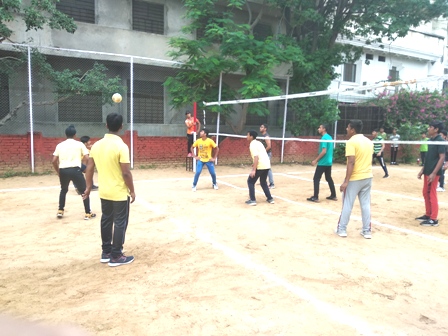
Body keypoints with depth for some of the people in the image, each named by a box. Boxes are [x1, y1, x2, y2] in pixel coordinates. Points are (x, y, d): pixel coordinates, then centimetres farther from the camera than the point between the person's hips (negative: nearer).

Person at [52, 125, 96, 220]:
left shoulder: (60, 145, 13)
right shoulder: (79, 144, 6)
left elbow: (54, 161, 10)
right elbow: (87, 159, -2)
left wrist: (58, 172, 22)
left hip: (63, 170, 3)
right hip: (75, 170, -3)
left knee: (63, 190, 29)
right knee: (84, 190, 12)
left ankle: (60, 211, 28)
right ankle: (88, 213, 10)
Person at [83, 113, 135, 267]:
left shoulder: (96, 145, 2)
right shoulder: (121, 146, -18)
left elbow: (89, 168, 6)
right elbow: (126, 173, -19)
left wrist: (89, 187, 15)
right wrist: (132, 191, -8)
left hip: (104, 192, 6)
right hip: (120, 193, -6)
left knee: (106, 221, 17)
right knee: (120, 223, 4)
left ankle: (106, 252, 28)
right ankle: (116, 256, 11)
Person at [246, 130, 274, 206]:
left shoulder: (252, 145, -11)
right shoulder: (258, 143, 17)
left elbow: (256, 157, -22)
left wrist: (253, 170, -25)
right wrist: (255, 164, 26)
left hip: (260, 166, -9)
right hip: (267, 165, 9)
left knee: (250, 182, 3)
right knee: (263, 182, 24)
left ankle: (252, 200, -1)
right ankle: (270, 198, 23)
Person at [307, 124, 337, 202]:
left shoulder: (324, 138, -16)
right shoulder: (329, 137, 12)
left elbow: (324, 151, -21)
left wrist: (316, 160, -16)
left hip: (322, 163, -9)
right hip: (329, 162, 9)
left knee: (316, 179, -4)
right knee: (329, 178, 17)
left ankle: (315, 197, -4)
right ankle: (333, 195, 21)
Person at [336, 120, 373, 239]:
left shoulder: (351, 142, -14)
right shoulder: (369, 141, 10)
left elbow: (351, 162, -21)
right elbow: (368, 159, 17)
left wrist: (346, 181, -21)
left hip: (355, 178, -7)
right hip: (367, 177, 7)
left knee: (347, 205, 4)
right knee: (366, 204, 11)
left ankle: (342, 229, 12)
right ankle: (367, 231, 15)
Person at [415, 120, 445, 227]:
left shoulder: (440, 141, -13)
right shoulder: (430, 140, 11)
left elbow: (442, 157, -18)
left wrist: (434, 173, -22)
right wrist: (422, 169, 16)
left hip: (433, 173, -9)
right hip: (427, 172, 9)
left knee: (432, 195, -3)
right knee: (426, 193, 14)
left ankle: (434, 219, 5)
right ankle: (428, 215, 26)